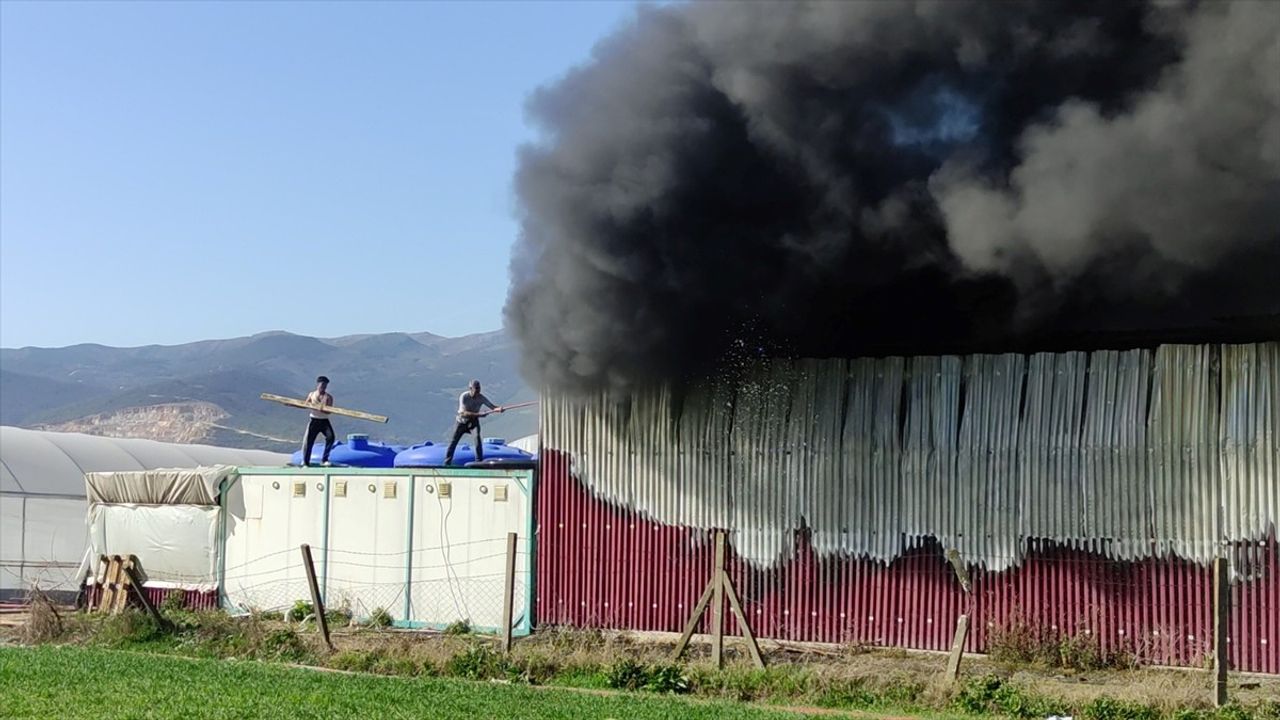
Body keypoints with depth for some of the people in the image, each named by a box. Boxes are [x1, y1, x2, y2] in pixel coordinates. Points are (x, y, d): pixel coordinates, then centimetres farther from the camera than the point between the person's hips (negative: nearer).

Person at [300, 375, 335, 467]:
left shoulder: (328, 397, -5)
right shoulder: (311, 394, 2)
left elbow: (329, 411, -15)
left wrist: (320, 409, -34)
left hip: (324, 421, -1)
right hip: (314, 421, 1)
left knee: (330, 437, -16)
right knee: (308, 440, -3)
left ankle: (324, 459, -4)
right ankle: (305, 462, 8)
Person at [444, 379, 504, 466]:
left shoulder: (481, 398, -19)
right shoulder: (464, 397, -27)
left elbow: (492, 406, -25)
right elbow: (464, 413, -36)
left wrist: (499, 408, -50)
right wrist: (479, 414, -47)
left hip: (474, 420, 1)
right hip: (462, 421, -1)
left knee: (477, 436, -21)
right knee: (454, 440, 1)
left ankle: (479, 461, -17)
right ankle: (447, 462, 15)